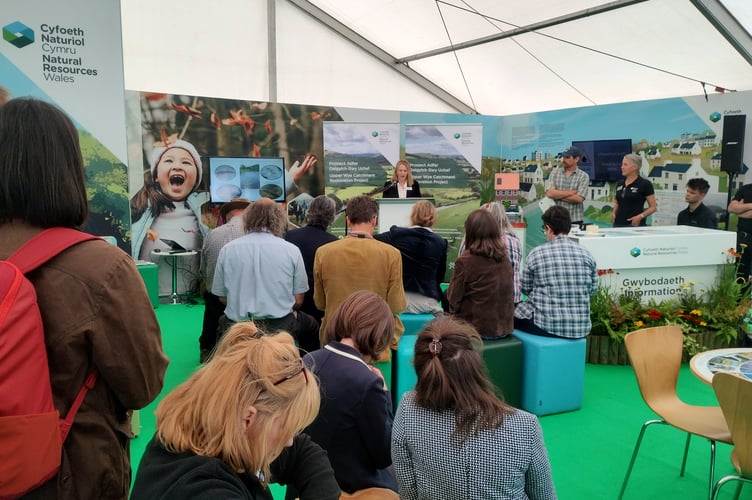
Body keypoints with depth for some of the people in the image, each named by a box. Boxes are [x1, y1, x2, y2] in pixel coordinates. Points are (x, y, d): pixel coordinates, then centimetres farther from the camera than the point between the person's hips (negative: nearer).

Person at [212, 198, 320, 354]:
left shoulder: (227, 250, -2)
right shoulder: (291, 250, -5)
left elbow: (222, 297, 5)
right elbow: (298, 300, -1)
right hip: (281, 327, -1)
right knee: (311, 326, 28)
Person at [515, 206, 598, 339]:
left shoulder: (536, 254, -7)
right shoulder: (586, 255, -1)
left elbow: (525, 289, 4)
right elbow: (593, 289, 10)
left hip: (545, 325, -4)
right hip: (581, 328, 5)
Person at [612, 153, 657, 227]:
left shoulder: (644, 184, -7)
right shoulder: (620, 184, 10)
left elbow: (653, 207, -4)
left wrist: (640, 216, -18)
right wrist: (614, 212, 5)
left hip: (634, 224, -6)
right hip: (618, 224, 6)